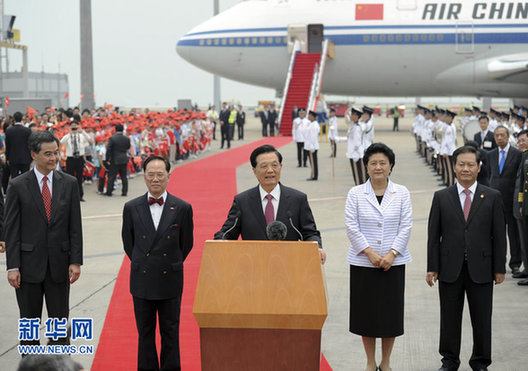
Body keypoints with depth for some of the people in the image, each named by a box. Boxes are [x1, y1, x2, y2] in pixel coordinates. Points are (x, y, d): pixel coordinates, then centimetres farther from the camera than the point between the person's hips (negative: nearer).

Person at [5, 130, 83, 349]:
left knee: (60, 321, 8)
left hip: (59, 264, 2)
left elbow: (75, 226, 3)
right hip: (29, 265, -1)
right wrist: (12, 267, -9)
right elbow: (11, 230, -4)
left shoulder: (69, 184, 3)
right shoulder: (18, 186, -3)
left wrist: (76, 261, -3)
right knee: (29, 322, 9)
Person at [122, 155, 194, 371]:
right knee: (145, 332, 9)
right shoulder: (131, 208, 0)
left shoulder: (182, 208, -3)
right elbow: (128, 243, 12)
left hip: (170, 281, -1)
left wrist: (172, 265, 10)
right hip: (142, 281, 1)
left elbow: (186, 244, 7)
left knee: (170, 332, 7)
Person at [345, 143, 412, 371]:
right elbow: (351, 227, -4)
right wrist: (370, 253, -13)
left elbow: (405, 226, -1)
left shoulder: (401, 193, 3)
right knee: (366, 312, 4)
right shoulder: (356, 194, 1)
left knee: (390, 312, 4)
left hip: (393, 263, 0)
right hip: (363, 262, 0)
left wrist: (391, 254, -12)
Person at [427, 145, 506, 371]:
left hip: (481, 268, 0)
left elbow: (499, 235, 1)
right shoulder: (441, 197, 3)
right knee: (450, 318, 9)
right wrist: (432, 267, -2)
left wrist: (500, 268, -2)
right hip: (450, 268, 1)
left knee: (482, 319, 8)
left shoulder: (492, 197, 1)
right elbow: (433, 235, 2)